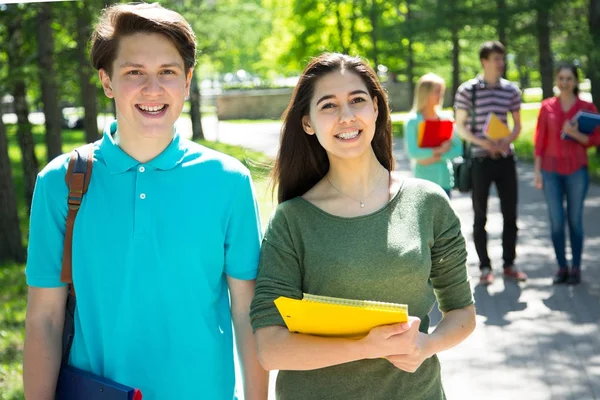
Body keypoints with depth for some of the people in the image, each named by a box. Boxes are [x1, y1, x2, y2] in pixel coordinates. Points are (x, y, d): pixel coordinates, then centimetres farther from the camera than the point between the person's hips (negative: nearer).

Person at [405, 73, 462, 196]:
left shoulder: (446, 119, 8)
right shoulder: (413, 121, -5)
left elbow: (458, 149, 2)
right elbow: (412, 152, -15)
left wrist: (438, 157, -12)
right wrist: (439, 150, -15)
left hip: (445, 178, 4)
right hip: (424, 179, -4)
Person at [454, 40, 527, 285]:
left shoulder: (511, 90, 4)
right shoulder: (467, 90, -6)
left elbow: (517, 124, 11)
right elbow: (460, 127, -2)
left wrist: (507, 141, -10)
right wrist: (482, 142, -18)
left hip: (505, 158, 3)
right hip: (480, 160, -3)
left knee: (510, 214, 7)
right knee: (480, 216, 4)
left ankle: (509, 264, 20)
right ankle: (485, 267, 14)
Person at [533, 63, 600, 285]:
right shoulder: (547, 106, 4)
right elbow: (539, 140, 5)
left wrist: (576, 134, -18)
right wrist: (537, 171, 2)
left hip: (576, 170, -1)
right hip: (551, 170, 1)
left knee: (575, 219, 3)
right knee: (556, 220, 2)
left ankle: (576, 268, 11)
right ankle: (562, 267, 12)